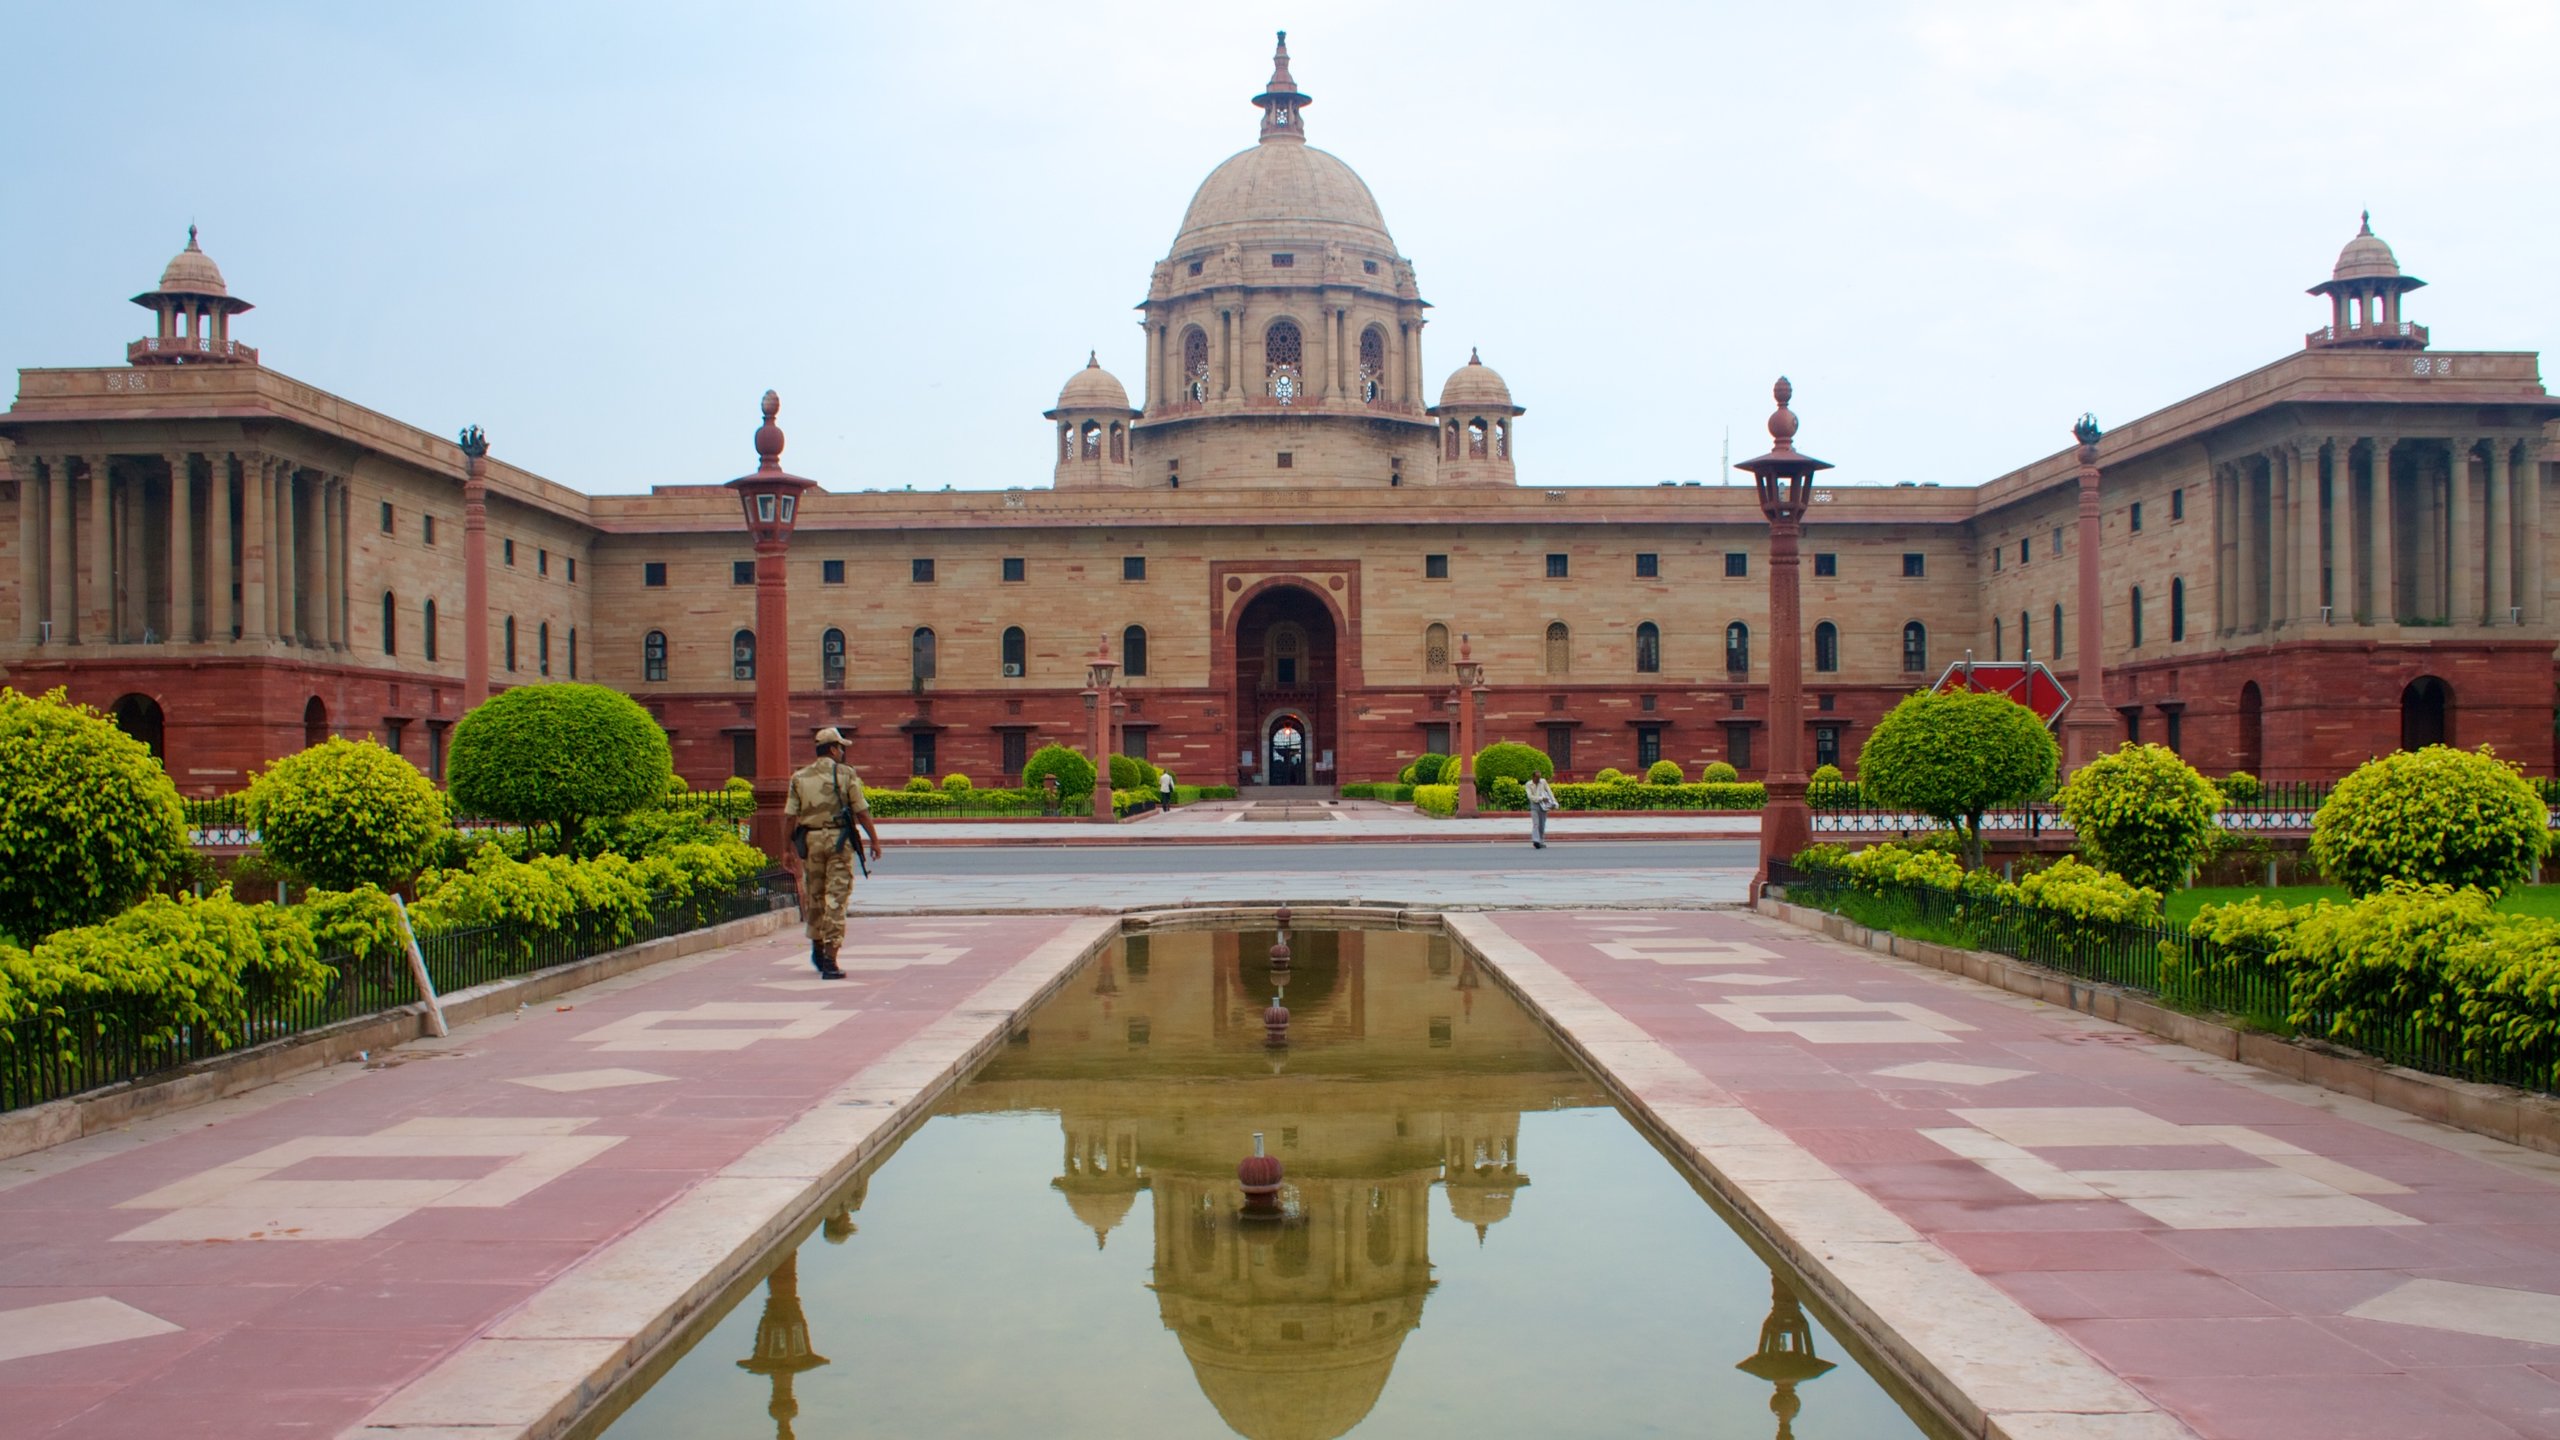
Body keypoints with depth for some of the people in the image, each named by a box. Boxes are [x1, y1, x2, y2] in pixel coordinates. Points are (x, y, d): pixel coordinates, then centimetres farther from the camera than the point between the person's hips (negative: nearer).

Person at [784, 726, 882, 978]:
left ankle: (817, 948, 32)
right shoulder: (846, 774, -2)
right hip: (838, 838, -3)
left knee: (814, 894, 18)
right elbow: (861, 811, -3)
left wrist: (794, 844, 11)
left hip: (810, 839, 3)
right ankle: (829, 958, -9)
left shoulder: (799, 777, 7)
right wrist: (874, 839, 4)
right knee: (836, 896, -3)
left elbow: (791, 815, 3)